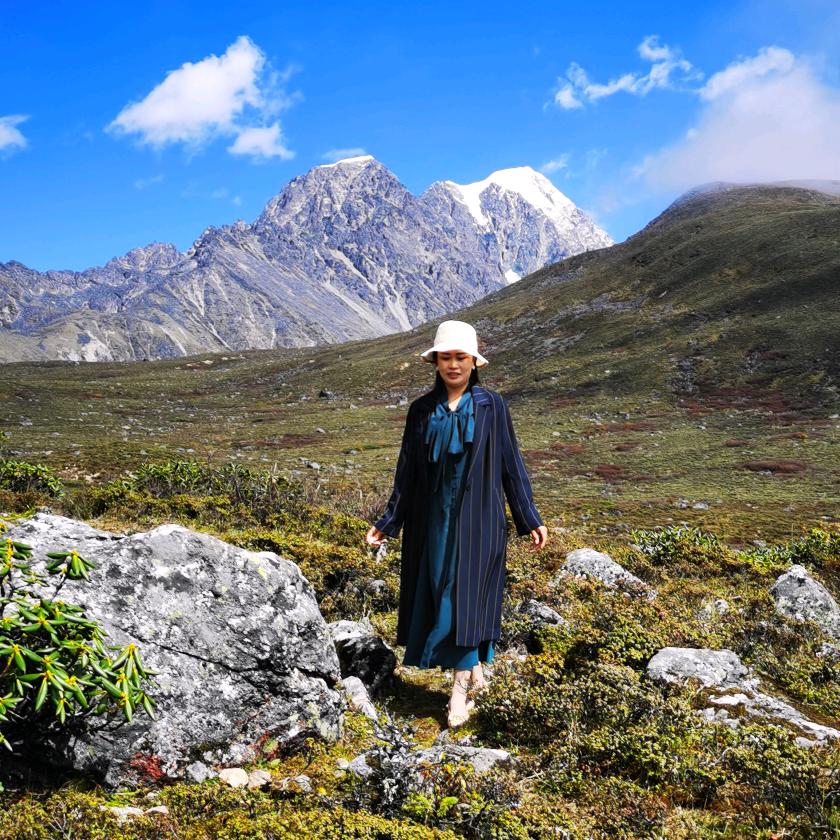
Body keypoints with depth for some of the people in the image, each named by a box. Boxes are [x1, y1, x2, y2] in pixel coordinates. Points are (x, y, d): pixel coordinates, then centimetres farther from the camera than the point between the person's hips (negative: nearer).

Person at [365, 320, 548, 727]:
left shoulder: (492, 406, -2)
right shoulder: (421, 410, 4)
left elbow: (510, 464, 1)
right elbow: (407, 471, 7)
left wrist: (530, 519, -1)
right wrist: (387, 522, 4)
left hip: (477, 518, -3)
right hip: (434, 520, 3)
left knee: (466, 598, -6)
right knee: (437, 597, 7)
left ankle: (461, 687, 5)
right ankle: (474, 670, 26)